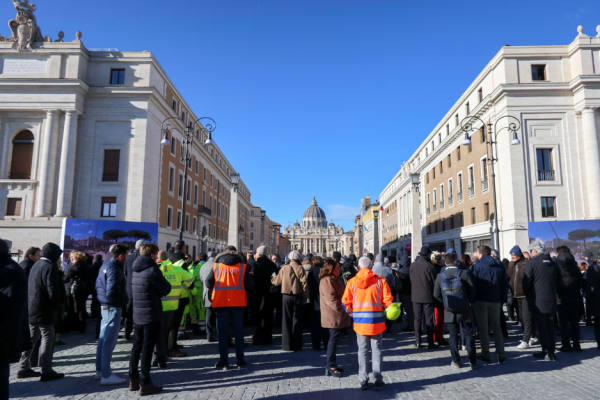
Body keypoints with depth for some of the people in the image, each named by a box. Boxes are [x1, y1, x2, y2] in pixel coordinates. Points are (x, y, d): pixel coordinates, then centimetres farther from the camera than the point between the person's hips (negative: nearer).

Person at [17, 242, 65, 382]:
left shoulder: (36, 265, 13)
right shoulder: (50, 266, -15)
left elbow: (30, 287, 17)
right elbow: (53, 289, -19)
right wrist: (57, 306, -6)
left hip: (32, 308, 9)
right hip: (44, 309, -9)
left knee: (30, 338, 16)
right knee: (47, 338, -4)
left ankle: (24, 368, 23)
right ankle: (46, 371, -2)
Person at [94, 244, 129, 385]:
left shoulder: (105, 266, 12)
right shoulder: (114, 269, -19)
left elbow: (98, 286, 18)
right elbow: (112, 292, -25)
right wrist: (126, 299, -11)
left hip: (105, 306, 10)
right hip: (113, 308, -10)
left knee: (103, 340, 17)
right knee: (109, 341, -4)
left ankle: (100, 370, 27)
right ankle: (106, 376, 1)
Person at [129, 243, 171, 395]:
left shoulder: (134, 269, 9)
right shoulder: (152, 270, -17)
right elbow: (166, 289, -13)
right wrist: (157, 292, 8)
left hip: (137, 315, 8)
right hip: (151, 315, -8)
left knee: (136, 347, 15)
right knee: (147, 349, -2)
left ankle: (133, 380, 23)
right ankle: (145, 384, 3)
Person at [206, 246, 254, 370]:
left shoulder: (216, 266, 1)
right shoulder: (242, 267, 0)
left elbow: (208, 284, -3)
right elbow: (250, 284, -4)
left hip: (220, 303, 0)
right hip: (238, 303, 0)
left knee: (222, 333, 7)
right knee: (238, 332, 9)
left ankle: (223, 362, 7)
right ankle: (240, 361, 13)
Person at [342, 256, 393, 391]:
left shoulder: (352, 282, -2)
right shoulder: (380, 281, -4)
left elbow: (345, 302, -4)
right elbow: (388, 300, -5)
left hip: (360, 321, 1)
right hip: (377, 321, 0)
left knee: (362, 351, 11)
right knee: (376, 350, 9)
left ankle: (363, 381, 15)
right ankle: (378, 381, 13)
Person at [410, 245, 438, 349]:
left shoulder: (413, 265, -1)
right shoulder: (429, 266, -14)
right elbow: (435, 281, -8)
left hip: (415, 296, 4)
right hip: (428, 296, -4)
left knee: (417, 319, 10)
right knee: (429, 320, 5)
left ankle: (417, 341, 11)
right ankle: (430, 342, 10)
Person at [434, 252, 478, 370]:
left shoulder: (440, 276, -4)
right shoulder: (465, 273, -10)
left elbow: (436, 294, 0)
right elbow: (472, 290, -6)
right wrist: (469, 301, 11)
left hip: (449, 311, 1)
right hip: (464, 311, -1)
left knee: (453, 336, 10)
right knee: (468, 336, 8)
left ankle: (456, 361, 14)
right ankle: (473, 362, 11)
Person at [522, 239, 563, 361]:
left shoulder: (531, 263, -11)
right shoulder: (553, 264, 8)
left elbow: (526, 283, -12)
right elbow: (559, 284, 14)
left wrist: (528, 296, 3)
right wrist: (558, 294, 25)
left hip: (538, 302, -5)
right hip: (551, 301, 6)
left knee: (542, 328, 2)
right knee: (550, 327, 12)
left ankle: (546, 352, 5)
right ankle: (551, 352, 15)